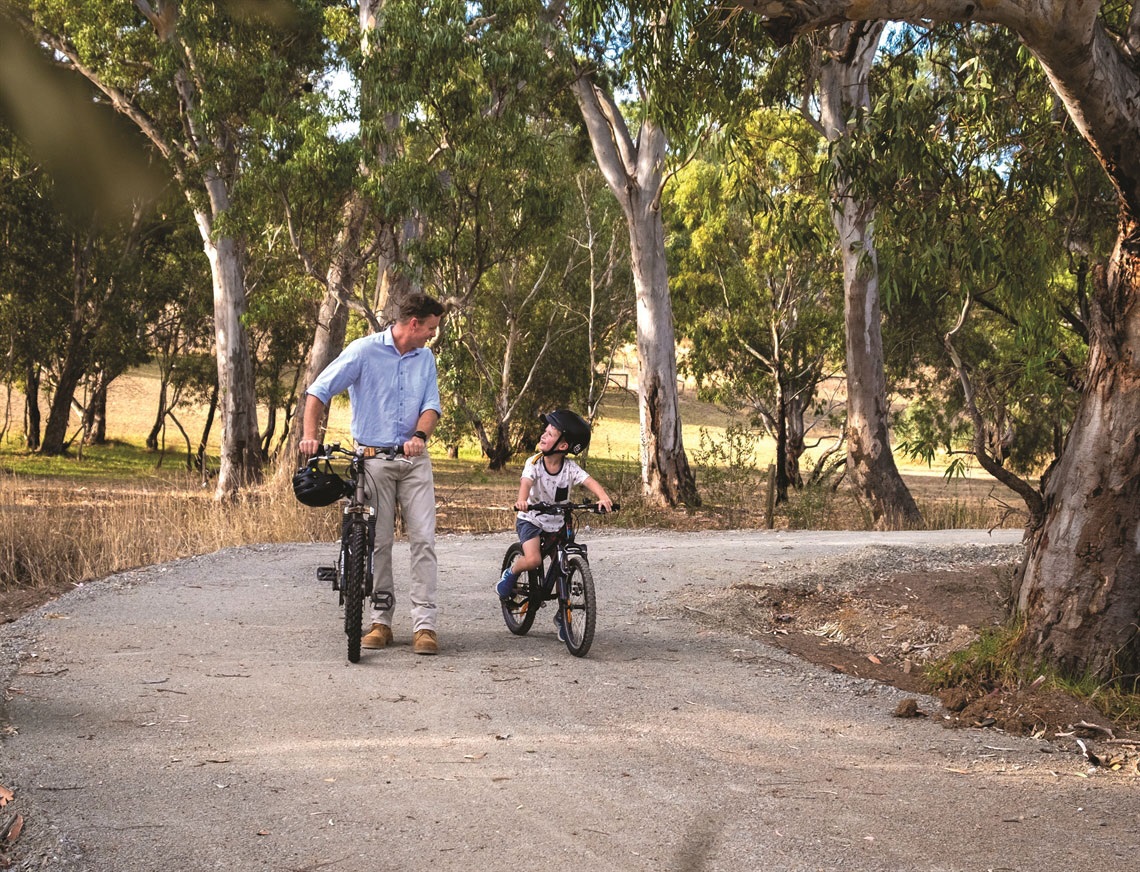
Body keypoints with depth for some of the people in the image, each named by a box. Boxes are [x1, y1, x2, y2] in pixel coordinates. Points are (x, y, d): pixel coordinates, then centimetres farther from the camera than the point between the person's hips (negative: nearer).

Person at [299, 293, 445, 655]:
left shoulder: (426, 359, 9)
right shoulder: (365, 351, -5)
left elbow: (431, 406, 5)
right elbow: (319, 391, -5)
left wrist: (420, 435, -17)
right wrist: (310, 436, -18)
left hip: (414, 459, 3)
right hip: (374, 459, -3)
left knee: (423, 539, -7)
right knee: (378, 542, 2)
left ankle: (424, 624, -7)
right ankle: (381, 621, 11)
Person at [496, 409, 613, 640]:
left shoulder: (570, 468, -11)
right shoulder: (534, 463, -15)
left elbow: (589, 481, -25)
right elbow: (526, 482, -31)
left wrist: (603, 497, -46)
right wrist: (522, 501, -54)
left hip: (557, 523, 2)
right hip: (531, 519, -2)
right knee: (533, 560, -26)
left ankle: (562, 615, 17)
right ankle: (511, 573, 9)